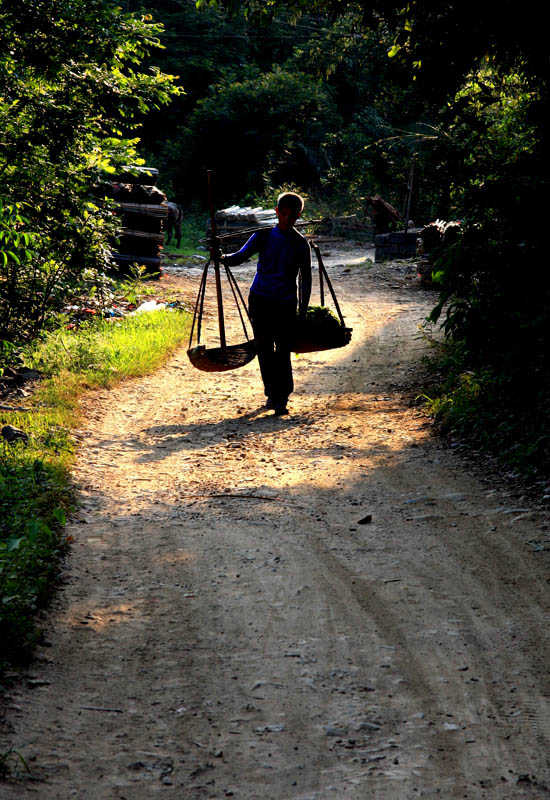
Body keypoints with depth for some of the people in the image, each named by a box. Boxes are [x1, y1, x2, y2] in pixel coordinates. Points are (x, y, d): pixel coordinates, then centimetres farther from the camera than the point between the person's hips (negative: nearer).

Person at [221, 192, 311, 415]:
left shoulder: (301, 244, 3)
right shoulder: (264, 236, 4)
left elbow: (305, 280, 9)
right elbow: (240, 256, 2)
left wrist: (302, 312, 6)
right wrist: (222, 257, -20)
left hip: (286, 304, -1)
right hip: (260, 300, 1)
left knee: (283, 351, -7)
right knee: (264, 350, 5)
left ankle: (282, 398, 0)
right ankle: (272, 393, 20)